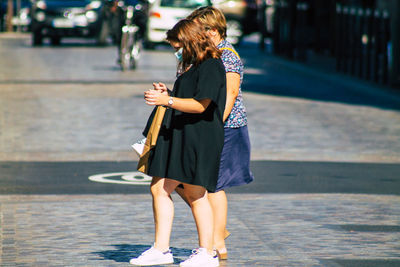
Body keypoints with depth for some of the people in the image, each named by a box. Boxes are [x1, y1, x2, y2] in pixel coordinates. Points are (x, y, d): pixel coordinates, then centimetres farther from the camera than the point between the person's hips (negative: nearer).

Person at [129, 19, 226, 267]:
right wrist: (167, 94, 13)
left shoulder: (211, 66, -12)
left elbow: (200, 105, -18)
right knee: (160, 188, 7)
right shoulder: (190, 65, 19)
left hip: (200, 137, -10)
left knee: (195, 194, -4)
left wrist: (168, 100, -19)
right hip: (177, 135, 10)